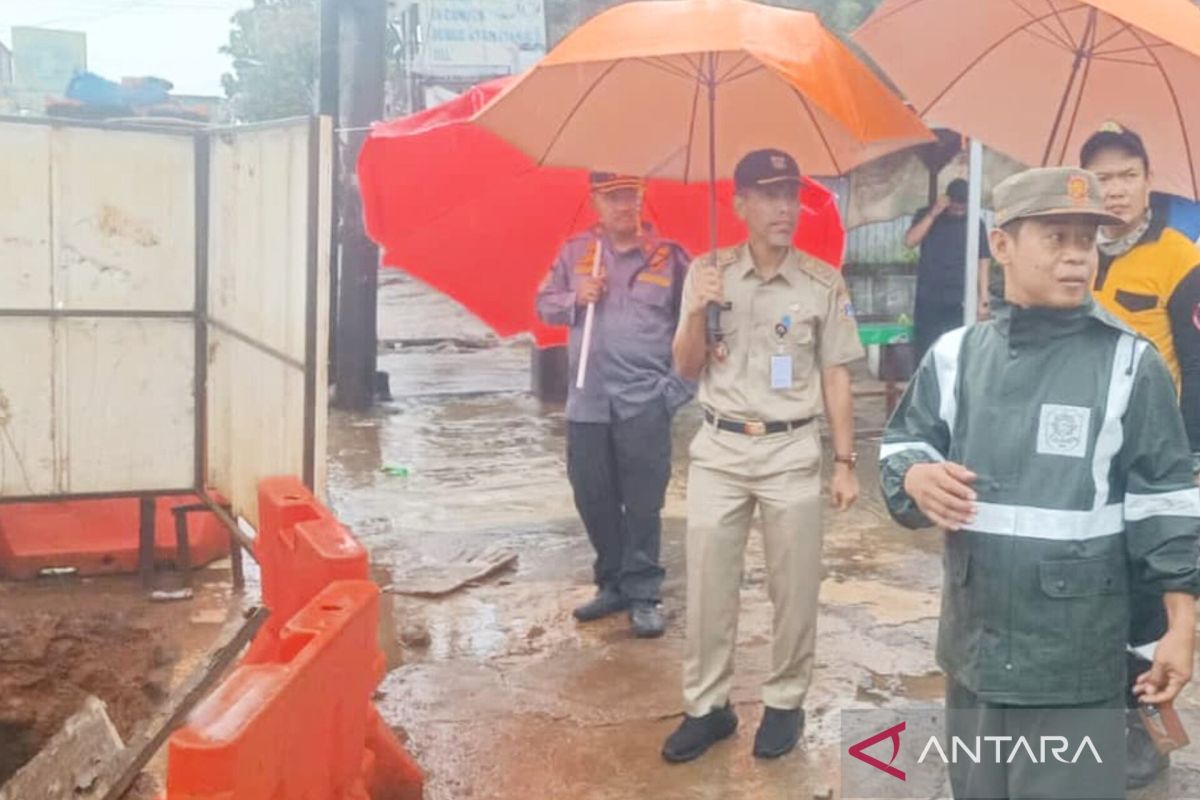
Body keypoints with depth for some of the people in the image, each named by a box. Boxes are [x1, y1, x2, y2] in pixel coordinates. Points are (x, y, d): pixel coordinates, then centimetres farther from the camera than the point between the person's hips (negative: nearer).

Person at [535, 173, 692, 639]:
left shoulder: (666, 255, 1)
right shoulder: (574, 252, 10)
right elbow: (544, 304, 14)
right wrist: (575, 299, -6)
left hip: (645, 399, -3)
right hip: (587, 400, 4)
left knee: (642, 502, -1)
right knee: (593, 497, 10)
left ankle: (643, 593, 10)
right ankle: (612, 584, 26)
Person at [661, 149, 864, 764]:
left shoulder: (823, 282, -3)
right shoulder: (707, 272, 0)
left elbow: (835, 378, 1)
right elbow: (686, 370, 2)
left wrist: (845, 461, -1)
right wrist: (697, 311, -17)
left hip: (791, 452, -1)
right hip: (718, 449, 1)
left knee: (794, 588, 7)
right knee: (707, 586, 7)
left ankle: (784, 703, 25)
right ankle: (706, 707, 21)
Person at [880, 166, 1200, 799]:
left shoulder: (1130, 364, -4)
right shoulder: (955, 355, 3)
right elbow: (900, 446, 9)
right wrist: (916, 477, -14)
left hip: (1077, 658, -3)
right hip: (973, 646, 3)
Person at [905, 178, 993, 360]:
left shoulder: (975, 224, 4)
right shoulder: (926, 216, 5)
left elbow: (982, 262, 4)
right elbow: (909, 242, -11)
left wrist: (983, 299, -2)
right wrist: (933, 214, -16)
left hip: (960, 302, 0)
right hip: (928, 300, 0)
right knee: (925, 354, 2)